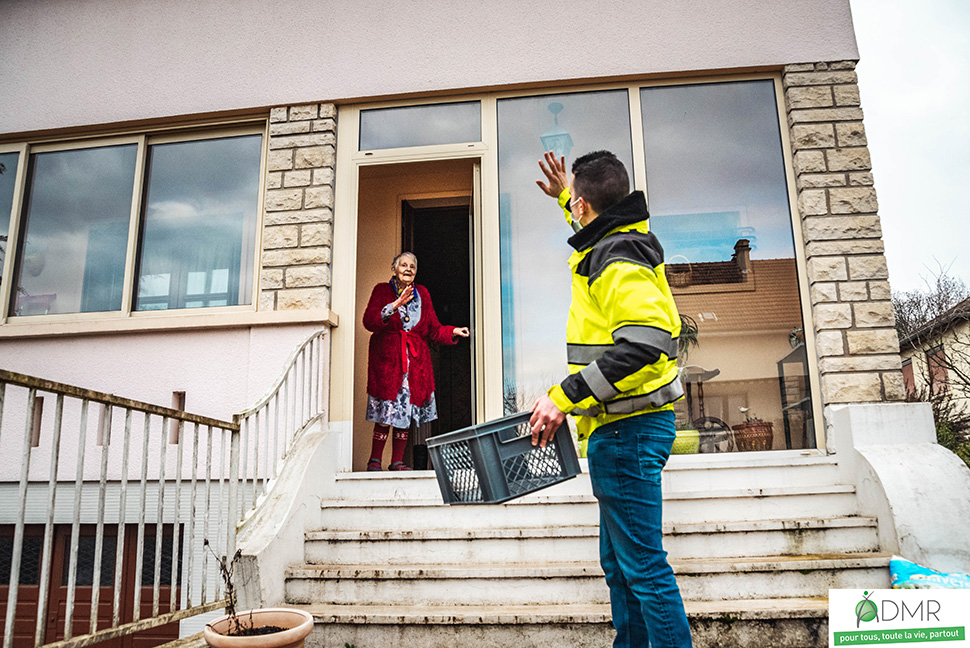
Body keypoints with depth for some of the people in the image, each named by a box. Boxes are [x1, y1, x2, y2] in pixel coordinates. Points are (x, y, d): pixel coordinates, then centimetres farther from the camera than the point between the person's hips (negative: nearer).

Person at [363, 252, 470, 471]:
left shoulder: (422, 293, 15)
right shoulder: (382, 290, 4)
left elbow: (433, 328, 13)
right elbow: (369, 322, -10)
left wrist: (453, 331, -5)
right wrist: (395, 305, -21)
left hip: (415, 360, 4)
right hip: (387, 358, -3)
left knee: (406, 413, 2)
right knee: (386, 413, -8)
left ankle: (397, 461, 11)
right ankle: (375, 460, 5)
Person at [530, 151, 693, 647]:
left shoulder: (618, 259, -16)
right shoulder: (614, 244, 15)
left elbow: (643, 343, -29)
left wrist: (564, 396, -28)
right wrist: (563, 196, 49)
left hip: (627, 429, -11)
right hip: (624, 427, 11)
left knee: (643, 564, -5)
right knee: (619, 562, 19)